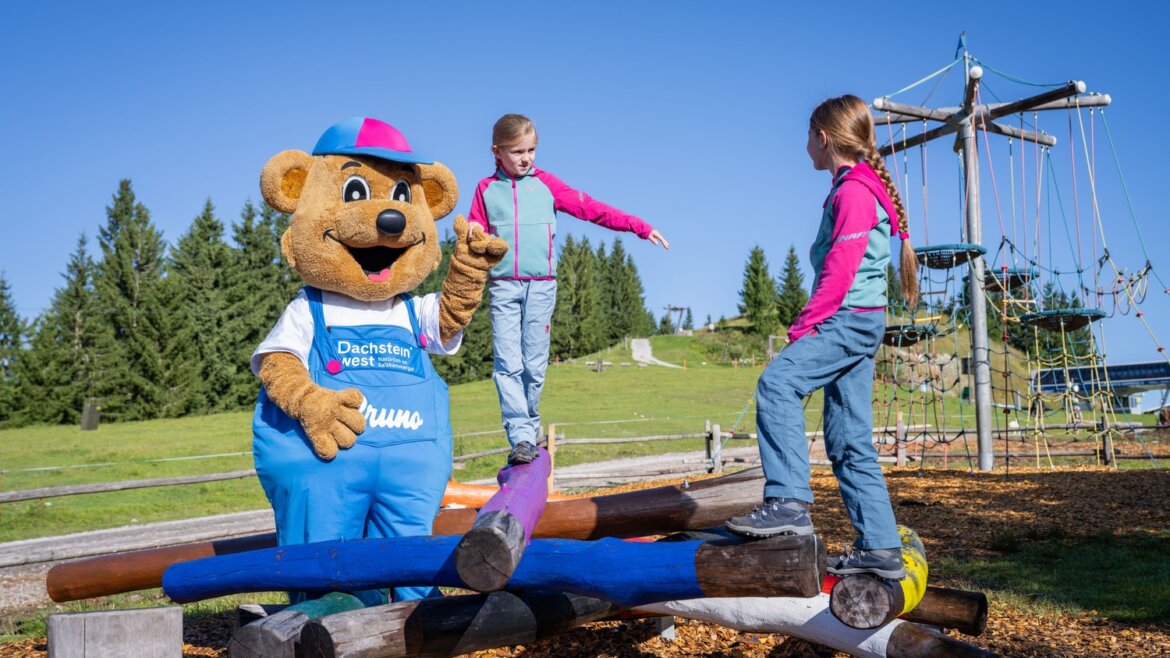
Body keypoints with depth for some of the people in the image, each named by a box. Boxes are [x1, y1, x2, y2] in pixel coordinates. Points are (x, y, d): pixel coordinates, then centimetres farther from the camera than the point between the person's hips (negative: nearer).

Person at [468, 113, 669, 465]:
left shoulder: (545, 183, 7)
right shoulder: (486, 189, 8)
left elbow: (591, 208, 3)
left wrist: (639, 227, -2)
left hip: (541, 285, 0)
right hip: (503, 287, 0)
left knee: (535, 364, 3)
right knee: (507, 364, -8)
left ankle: (530, 424, 20)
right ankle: (520, 438, -8)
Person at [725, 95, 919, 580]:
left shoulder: (853, 190, -8)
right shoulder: (857, 188, 22)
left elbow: (839, 270, -18)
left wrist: (804, 324, -16)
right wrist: (813, 323, 20)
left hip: (849, 319, -10)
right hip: (855, 322, 10)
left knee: (778, 381, -27)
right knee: (850, 443, 8)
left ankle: (788, 502, -33)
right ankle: (879, 547, 10)